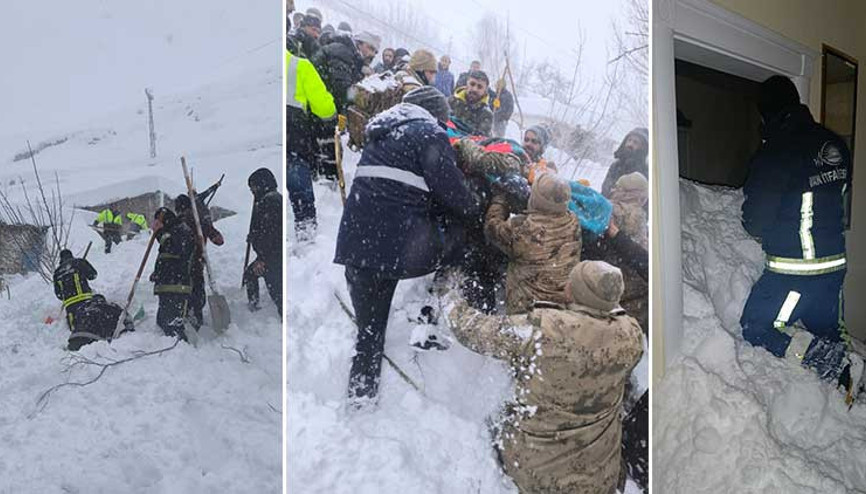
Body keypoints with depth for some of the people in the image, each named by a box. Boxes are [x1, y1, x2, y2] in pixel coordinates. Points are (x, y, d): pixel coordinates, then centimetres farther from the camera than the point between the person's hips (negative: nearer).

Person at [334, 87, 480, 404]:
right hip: (399, 243, -7)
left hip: (356, 240, 7)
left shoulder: (381, 134, 25)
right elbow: (448, 185, -8)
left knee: (370, 322, 19)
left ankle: (361, 389, 28)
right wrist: (474, 211, 9)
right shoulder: (430, 134, 1)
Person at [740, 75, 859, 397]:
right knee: (826, 331, 22)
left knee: (756, 328, 3)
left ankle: (838, 365, -8)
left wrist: (755, 226, 6)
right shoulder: (835, 144, 5)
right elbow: (841, 192, 18)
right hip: (835, 262, 8)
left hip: (795, 269, -8)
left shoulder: (773, 153, -19)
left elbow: (756, 222, -17)